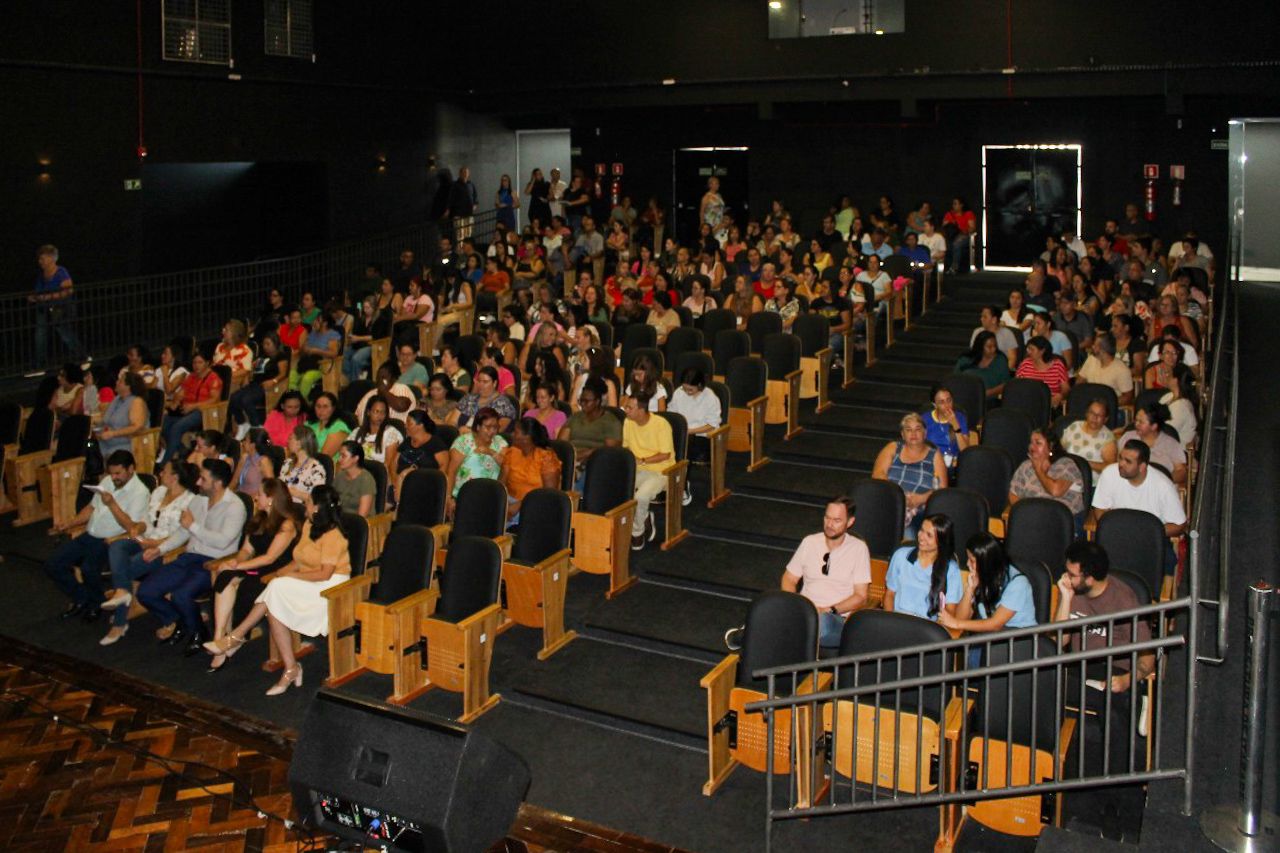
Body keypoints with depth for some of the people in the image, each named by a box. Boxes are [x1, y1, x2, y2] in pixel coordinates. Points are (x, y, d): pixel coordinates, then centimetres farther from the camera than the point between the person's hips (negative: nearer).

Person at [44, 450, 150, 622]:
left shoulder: (140, 492, -12)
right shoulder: (107, 481, 13)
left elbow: (131, 527, -19)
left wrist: (112, 504, -24)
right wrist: (69, 523, 10)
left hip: (110, 542, -8)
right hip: (89, 536, 8)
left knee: (88, 569, -33)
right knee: (53, 565, -3)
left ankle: (95, 604, -2)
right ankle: (81, 598, 17)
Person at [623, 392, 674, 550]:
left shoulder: (661, 424, -18)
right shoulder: (628, 422, 0)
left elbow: (665, 454, -17)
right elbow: (625, 447, 12)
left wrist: (642, 460, -24)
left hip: (660, 471, -6)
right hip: (637, 470, 6)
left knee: (641, 496, -33)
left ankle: (637, 531, -3)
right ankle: (645, 520, 0)